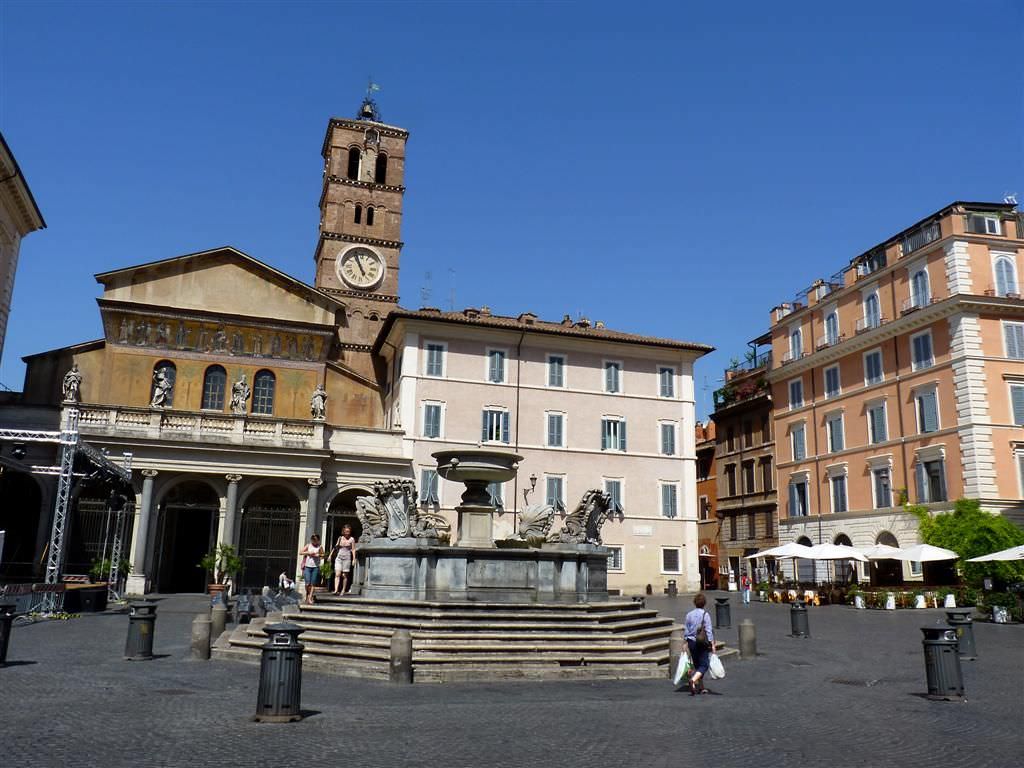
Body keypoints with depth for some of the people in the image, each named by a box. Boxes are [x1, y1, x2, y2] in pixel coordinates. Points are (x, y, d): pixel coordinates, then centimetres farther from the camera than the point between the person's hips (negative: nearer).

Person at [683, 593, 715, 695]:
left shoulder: (689, 615, 3)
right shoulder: (705, 614, -10)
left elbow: (685, 630, 6)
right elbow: (708, 631, -11)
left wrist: (686, 642, 14)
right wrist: (712, 644, -6)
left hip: (691, 642, 5)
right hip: (702, 643, -5)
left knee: (696, 665, 16)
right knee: (704, 665, -2)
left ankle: (701, 687, 20)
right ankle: (693, 679, -26)